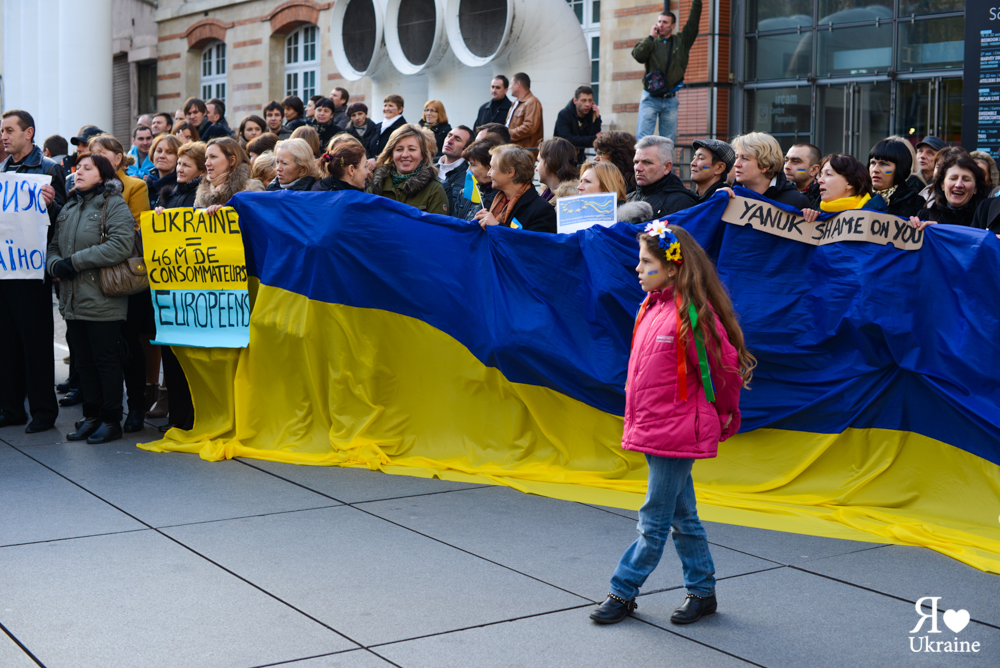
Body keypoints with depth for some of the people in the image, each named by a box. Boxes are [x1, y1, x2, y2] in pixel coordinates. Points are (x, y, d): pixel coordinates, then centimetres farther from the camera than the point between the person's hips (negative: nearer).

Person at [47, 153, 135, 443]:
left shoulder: (114, 205, -6)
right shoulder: (69, 208, 17)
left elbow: (121, 245, -20)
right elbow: (54, 245, 18)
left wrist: (75, 261, -18)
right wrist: (55, 264, -6)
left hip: (102, 300, -7)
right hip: (73, 299, 7)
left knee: (106, 360, -1)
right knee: (84, 361, 12)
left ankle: (111, 420, 8)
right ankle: (91, 416, 21)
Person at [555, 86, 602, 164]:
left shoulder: (591, 115, 2)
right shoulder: (564, 115, -11)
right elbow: (567, 139, -24)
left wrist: (596, 119, -18)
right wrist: (593, 138, -23)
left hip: (579, 159, 5)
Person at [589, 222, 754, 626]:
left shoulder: (693, 313, -16)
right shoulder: (652, 306, 9)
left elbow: (726, 366, -11)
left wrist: (723, 418, 3)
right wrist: (636, 421, 17)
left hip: (677, 433, -9)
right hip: (652, 429, 9)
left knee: (654, 521, 2)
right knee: (682, 517, 16)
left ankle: (623, 592, 10)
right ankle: (702, 592, 26)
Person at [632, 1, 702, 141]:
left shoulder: (681, 41, 11)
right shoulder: (651, 43, 8)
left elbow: (693, 24, 4)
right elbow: (638, 55, -10)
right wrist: (651, 37, -6)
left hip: (670, 100, 2)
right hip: (650, 99, -2)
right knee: (643, 138, -9)